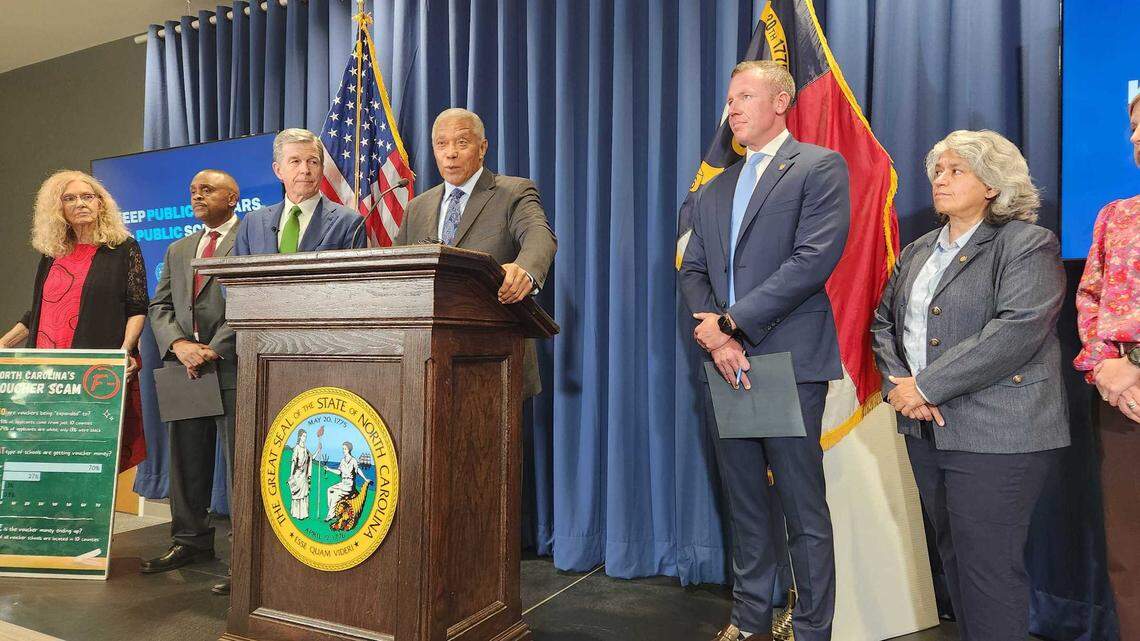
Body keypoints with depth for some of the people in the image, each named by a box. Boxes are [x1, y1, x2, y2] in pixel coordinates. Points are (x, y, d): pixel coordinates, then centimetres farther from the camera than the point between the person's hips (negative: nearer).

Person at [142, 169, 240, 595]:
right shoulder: (178, 250, 22)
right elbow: (160, 307, 16)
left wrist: (213, 351, -14)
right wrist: (179, 344, -5)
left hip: (234, 367, -7)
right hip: (185, 369, 7)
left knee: (241, 465, -4)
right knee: (187, 463, 13)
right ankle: (190, 541, 26)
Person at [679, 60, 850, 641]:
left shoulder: (820, 167, 0)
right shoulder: (713, 191, 19)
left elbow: (814, 259, -14)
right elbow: (692, 271, 11)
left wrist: (732, 322, -15)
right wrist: (712, 334, -8)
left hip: (788, 362, -6)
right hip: (724, 364, 6)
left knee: (804, 511, 3)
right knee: (744, 505, 15)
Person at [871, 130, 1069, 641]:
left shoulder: (1029, 245, -6)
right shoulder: (916, 252, 15)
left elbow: (1017, 330, -19)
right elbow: (883, 321, 12)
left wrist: (927, 387, -19)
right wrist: (898, 384, -6)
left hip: (996, 435, -6)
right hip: (926, 429, 7)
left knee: (989, 568, 0)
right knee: (953, 558, 16)